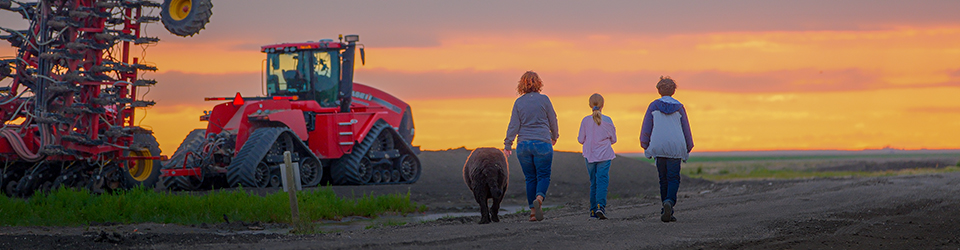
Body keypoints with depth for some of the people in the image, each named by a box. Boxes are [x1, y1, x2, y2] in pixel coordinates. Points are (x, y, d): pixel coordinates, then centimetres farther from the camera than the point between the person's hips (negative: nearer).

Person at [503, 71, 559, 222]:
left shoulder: (518, 102, 3)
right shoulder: (544, 99, -3)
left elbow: (513, 125, 0)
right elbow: (552, 120, 6)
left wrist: (508, 144, 3)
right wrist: (554, 136, 23)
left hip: (523, 145, 3)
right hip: (542, 143, -3)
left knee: (530, 178, 9)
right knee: (543, 176, 2)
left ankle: (533, 211, 6)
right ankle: (539, 198, -27)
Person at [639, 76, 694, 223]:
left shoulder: (654, 106, 3)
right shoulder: (679, 107, 4)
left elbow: (646, 128, 2)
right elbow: (686, 129, 8)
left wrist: (646, 147, 10)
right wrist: (687, 149, 18)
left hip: (659, 147, 1)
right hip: (676, 147, -1)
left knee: (663, 179, 9)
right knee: (673, 178, 0)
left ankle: (667, 211, 8)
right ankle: (669, 202, -26)